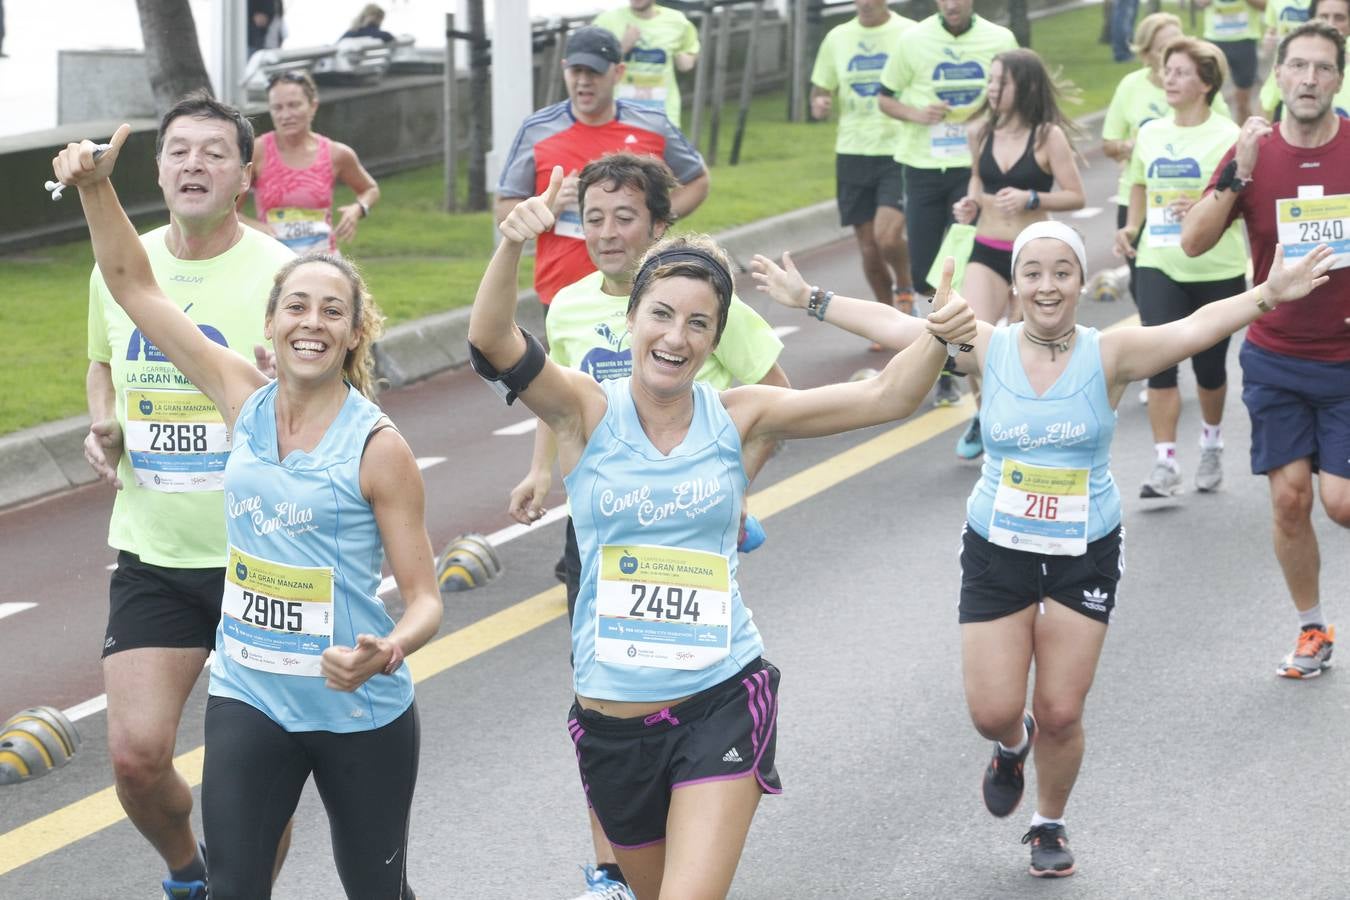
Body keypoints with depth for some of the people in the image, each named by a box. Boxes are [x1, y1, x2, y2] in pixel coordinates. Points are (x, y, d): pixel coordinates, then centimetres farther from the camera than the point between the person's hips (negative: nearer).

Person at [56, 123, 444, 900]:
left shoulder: (377, 449, -12)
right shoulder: (245, 400, -1)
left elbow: (425, 599, -9)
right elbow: (133, 284, 5)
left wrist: (386, 654, -30)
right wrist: (97, 188, -6)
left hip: (361, 712, -3)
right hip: (249, 699, 3)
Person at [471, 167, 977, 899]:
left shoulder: (735, 418, -2)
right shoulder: (588, 412, -6)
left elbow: (885, 397, -3)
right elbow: (494, 342, -23)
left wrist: (936, 338, -23)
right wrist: (512, 245, -41)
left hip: (721, 703, -1)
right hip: (612, 718, 1)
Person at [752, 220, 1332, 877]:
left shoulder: (1107, 355, -10)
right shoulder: (988, 349, -5)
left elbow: (1197, 327, -22)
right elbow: (890, 325, -5)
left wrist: (1266, 296, -37)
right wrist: (808, 299, -8)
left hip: (1084, 557, -1)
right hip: (996, 553, 1)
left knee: (1061, 714, 1)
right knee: (993, 712, -2)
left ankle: (1050, 824, 28)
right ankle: (1013, 744, 37)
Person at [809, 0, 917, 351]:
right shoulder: (837, 38, 8)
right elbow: (820, 92, 15)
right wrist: (819, 105, -9)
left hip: (899, 152, -4)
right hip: (853, 152, 4)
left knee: (887, 236, -19)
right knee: (868, 249, 6)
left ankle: (904, 288, 12)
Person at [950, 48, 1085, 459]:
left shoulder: (1048, 136, -10)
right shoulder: (981, 133, 3)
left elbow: (1075, 196, -7)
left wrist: (1031, 199, -21)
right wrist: (971, 202, 2)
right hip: (987, 252, 3)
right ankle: (984, 415, 8)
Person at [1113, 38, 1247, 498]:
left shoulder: (1227, 136, -8)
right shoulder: (1151, 133, 6)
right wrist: (1132, 227, 6)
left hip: (1217, 269, -3)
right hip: (1160, 266, 3)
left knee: (1209, 366, 11)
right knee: (1160, 361, -11)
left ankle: (1212, 443, 38)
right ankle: (1165, 464, -10)